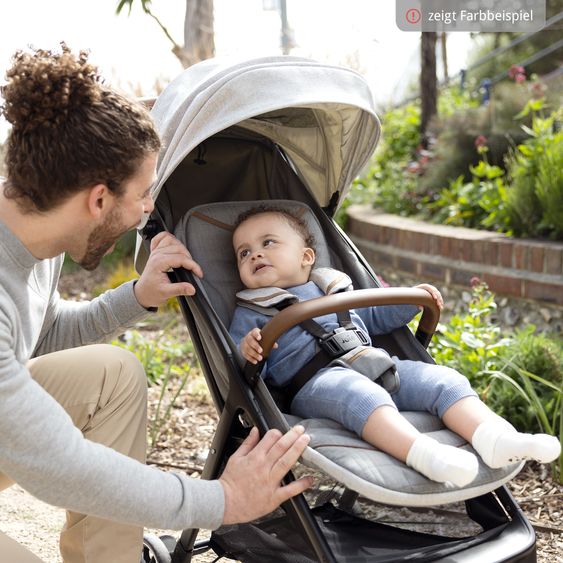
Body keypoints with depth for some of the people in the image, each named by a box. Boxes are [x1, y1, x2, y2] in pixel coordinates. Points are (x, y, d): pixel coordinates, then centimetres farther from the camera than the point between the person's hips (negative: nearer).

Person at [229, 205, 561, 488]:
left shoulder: (333, 288, 30)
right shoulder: (251, 313, 15)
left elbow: (375, 317, 41)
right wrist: (246, 350, -18)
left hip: (374, 366, 6)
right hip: (314, 382, -6)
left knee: (441, 379, -11)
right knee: (355, 392, -38)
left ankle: (494, 437, -30)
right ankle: (422, 452, -57)